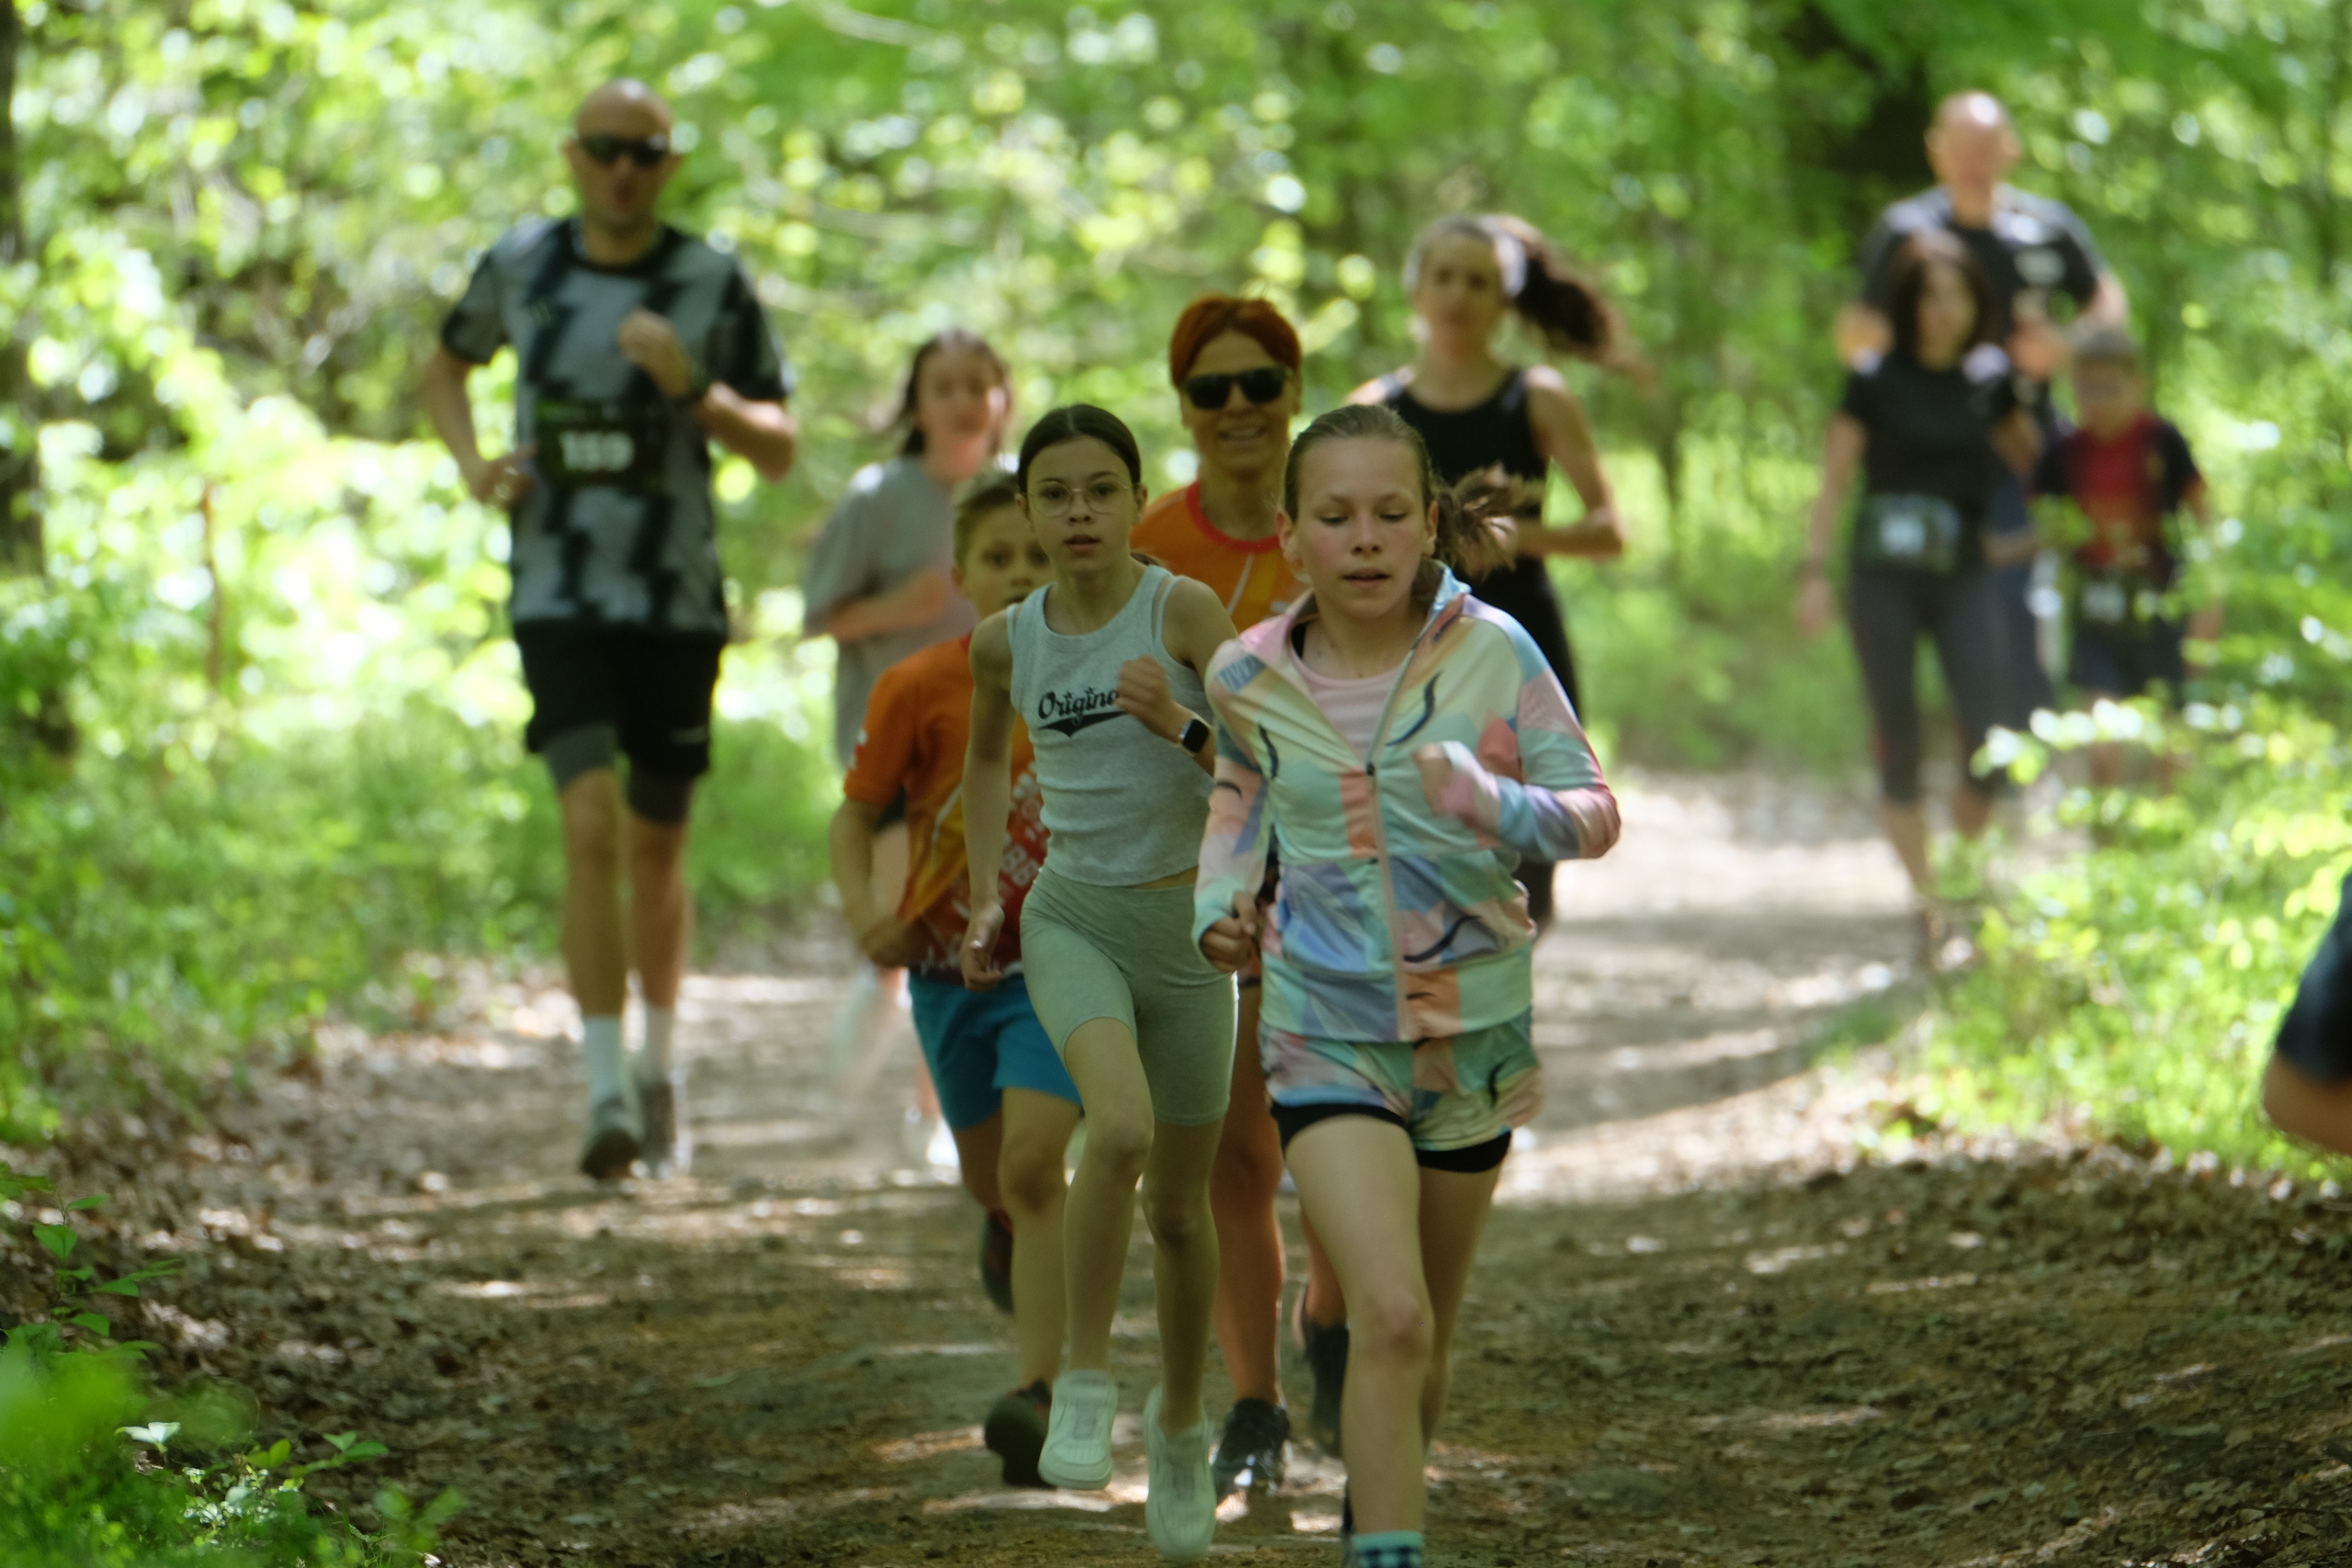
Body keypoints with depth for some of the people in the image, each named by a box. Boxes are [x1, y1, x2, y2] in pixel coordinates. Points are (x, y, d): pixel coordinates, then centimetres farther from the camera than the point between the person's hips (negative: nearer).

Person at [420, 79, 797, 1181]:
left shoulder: (715, 287, -3)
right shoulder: (520, 265, 2)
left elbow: (779, 452, -1)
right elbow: (448, 367, 21)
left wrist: (694, 389, -19)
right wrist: (469, 461, 2)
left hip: (678, 602, 1)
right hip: (559, 600, -1)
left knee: (656, 846, 13)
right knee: (591, 825, -18)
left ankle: (660, 1072, 34)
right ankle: (606, 1093, -20)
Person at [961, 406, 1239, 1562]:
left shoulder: (1184, 611, -11)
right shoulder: (1006, 640, -1)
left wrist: (1179, 725, -30)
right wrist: (983, 898, 13)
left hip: (1186, 928, 0)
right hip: (1073, 921, 0)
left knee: (1178, 1205, 10)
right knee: (1121, 1129, -29)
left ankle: (1180, 1424, 34)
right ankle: (1085, 1384, -15)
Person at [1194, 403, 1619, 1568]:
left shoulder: (1490, 652, -10)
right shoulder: (1250, 677, -6)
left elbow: (1596, 813, -6)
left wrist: (1498, 807, -27)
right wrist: (1221, 904, -1)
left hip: (1475, 1027, 2)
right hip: (1326, 1029, -2)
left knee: (1427, 1329, 17)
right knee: (1390, 1317, -20)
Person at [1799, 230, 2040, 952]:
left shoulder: (1989, 379, 6)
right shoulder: (1875, 381, -3)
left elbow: (2031, 459, 22)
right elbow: (1834, 481, 1)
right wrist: (1815, 572, -3)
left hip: (1963, 576, 2)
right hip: (1884, 578, -2)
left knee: (1986, 730, -13)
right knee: (1899, 743, -2)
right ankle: (1927, 907, 7)